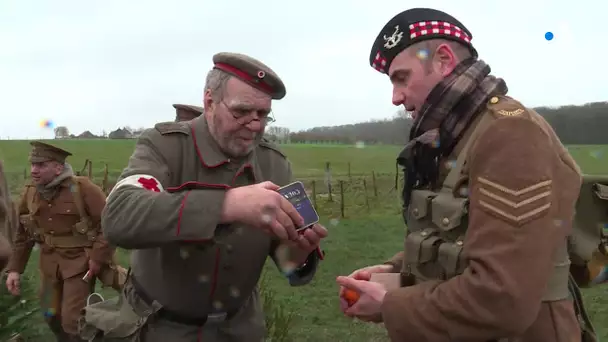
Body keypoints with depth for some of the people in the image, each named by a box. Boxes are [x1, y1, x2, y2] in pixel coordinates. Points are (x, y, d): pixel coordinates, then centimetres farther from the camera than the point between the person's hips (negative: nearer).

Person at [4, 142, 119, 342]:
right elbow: (23, 234, 10)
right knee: (52, 315, 19)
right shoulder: (30, 193, -1)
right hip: (50, 263, 6)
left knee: (73, 320, -3)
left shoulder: (82, 189, -19)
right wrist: (15, 268, 5)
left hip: (80, 262, -6)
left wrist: (99, 257, -17)